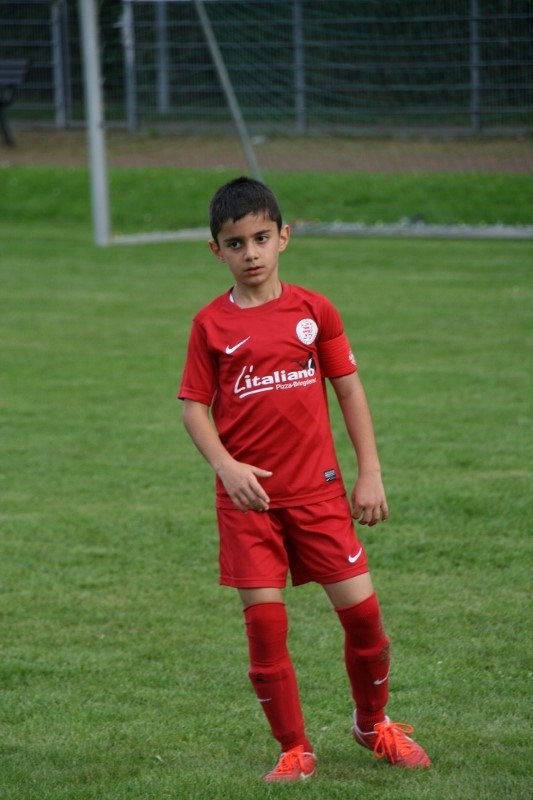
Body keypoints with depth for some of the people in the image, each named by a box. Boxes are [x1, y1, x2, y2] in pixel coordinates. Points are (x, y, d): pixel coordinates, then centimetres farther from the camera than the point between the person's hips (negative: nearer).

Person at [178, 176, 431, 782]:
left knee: (362, 609, -1)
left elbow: (349, 390, 5)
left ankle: (373, 724, 23)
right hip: (249, 495, -1)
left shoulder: (314, 310, 1)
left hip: (318, 488, 1)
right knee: (264, 623, -2)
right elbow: (194, 406, 0)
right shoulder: (212, 324, -1)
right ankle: (294, 750, 11)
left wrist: (370, 474, 1)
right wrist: (226, 466, -17)